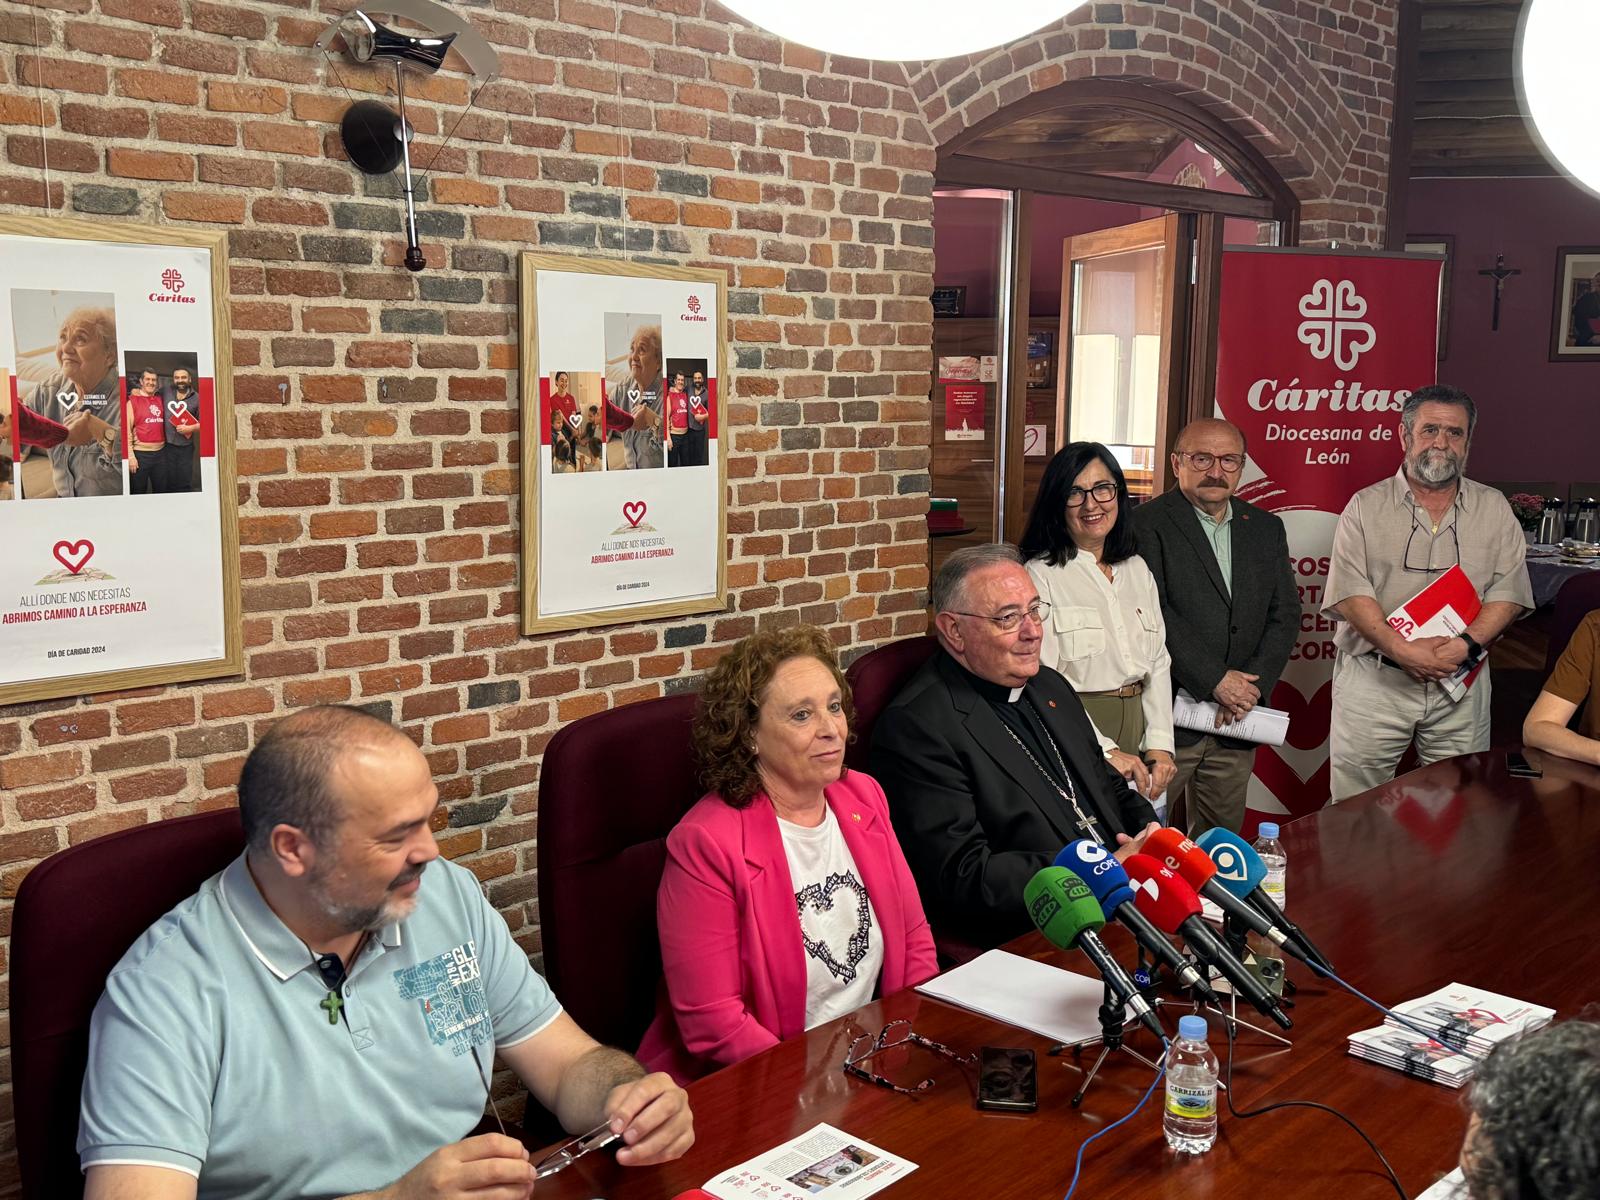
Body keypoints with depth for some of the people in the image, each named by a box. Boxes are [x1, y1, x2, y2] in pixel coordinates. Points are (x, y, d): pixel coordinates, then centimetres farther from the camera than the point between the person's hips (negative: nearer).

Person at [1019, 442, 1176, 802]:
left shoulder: (1137, 570, 12)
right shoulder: (1040, 575, -9)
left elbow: (1158, 663, 10)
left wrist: (1160, 744, -2)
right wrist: (1107, 751, -19)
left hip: (1137, 729, 6)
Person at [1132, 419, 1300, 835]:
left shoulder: (1266, 529, 13)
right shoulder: (1147, 523, -6)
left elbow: (1285, 614, 9)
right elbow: (1154, 614, -15)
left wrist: (1254, 683, -5)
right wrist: (1215, 680, -16)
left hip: (1236, 721, 6)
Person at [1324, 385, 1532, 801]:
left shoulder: (1494, 509, 9)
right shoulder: (1365, 507, 2)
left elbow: (1508, 591, 1)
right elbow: (1350, 593, -8)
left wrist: (1467, 643, -16)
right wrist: (1401, 650, -21)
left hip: (1461, 683, 2)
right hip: (1374, 679, -2)